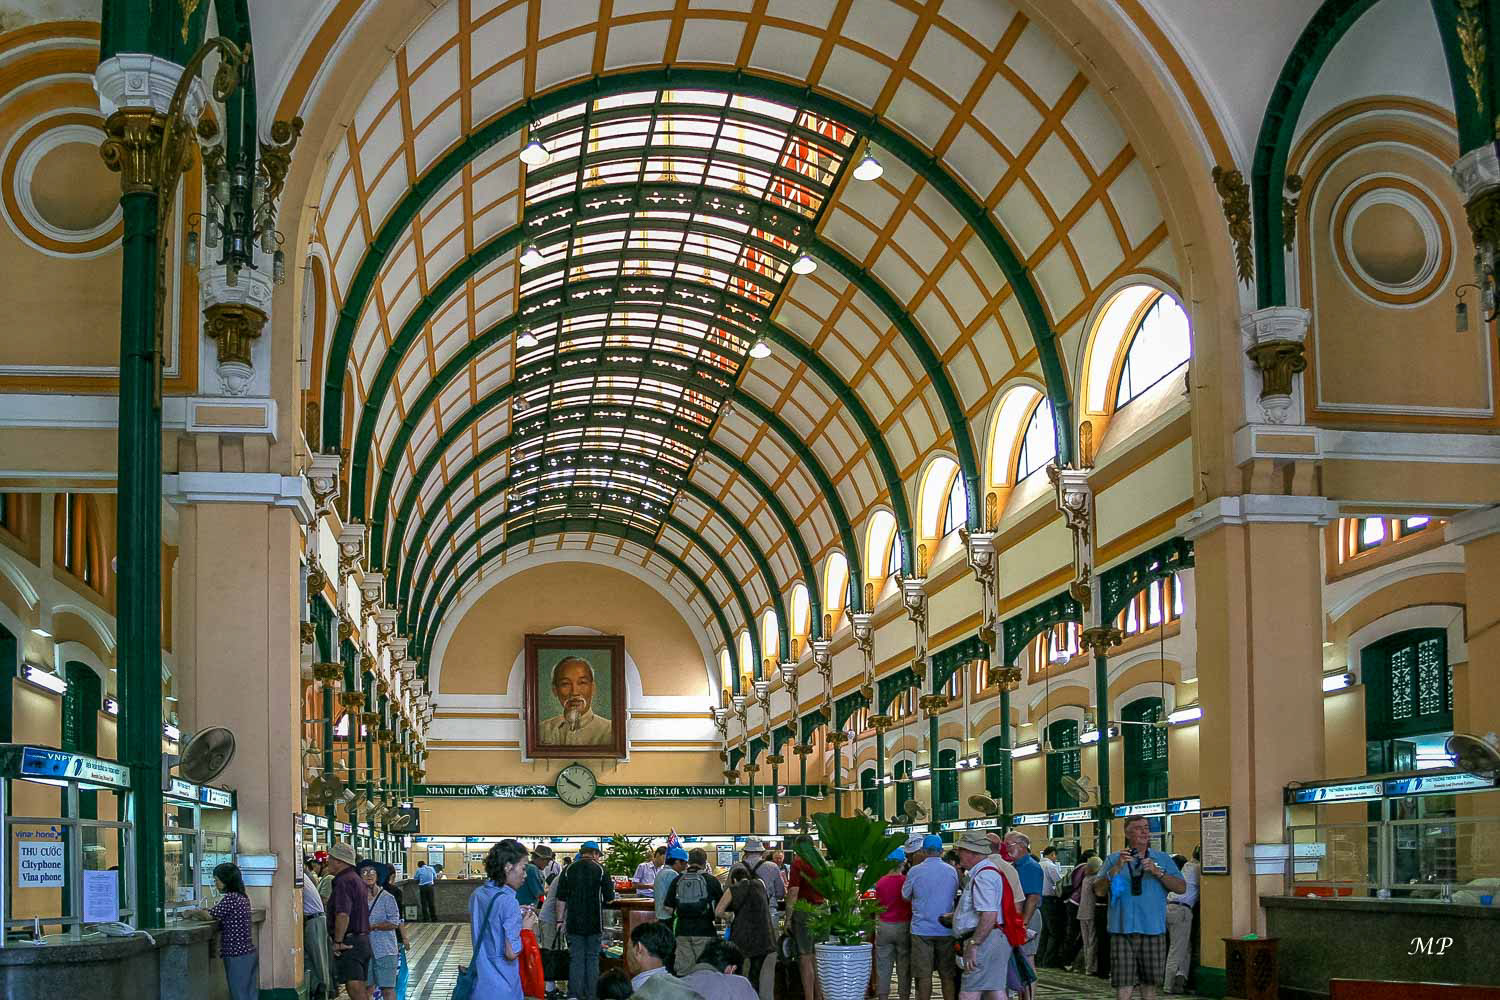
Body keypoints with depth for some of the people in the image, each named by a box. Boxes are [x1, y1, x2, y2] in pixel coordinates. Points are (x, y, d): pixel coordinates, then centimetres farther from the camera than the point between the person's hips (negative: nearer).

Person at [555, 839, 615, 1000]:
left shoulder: (569, 870, 2)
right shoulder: (600, 869, -4)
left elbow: (561, 899, 2)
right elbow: (609, 898, -2)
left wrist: (560, 920, 8)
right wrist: (611, 886, 19)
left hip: (574, 923, 1)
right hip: (594, 923, -1)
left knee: (576, 959, 4)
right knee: (592, 958, 7)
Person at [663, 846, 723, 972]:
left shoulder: (677, 880, 4)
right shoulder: (711, 880, -4)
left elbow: (668, 907, 4)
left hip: (682, 930, 3)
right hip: (704, 929, -3)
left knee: (682, 968, 7)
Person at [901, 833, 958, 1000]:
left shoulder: (915, 872, -7)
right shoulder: (952, 871, 0)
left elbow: (905, 895, 7)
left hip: (921, 929, -2)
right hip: (945, 930, 2)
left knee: (924, 975, 0)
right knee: (947, 975, 8)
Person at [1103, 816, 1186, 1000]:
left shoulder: (1162, 859, 10)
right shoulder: (1114, 859, 7)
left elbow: (1181, 888, 1)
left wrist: (1158, 872, -11)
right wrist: (1117, 867, -16)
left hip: (1153, 929, 2)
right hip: (1123, 929, -2)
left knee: (1149, 982, 11)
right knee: (1123, 984, -7)